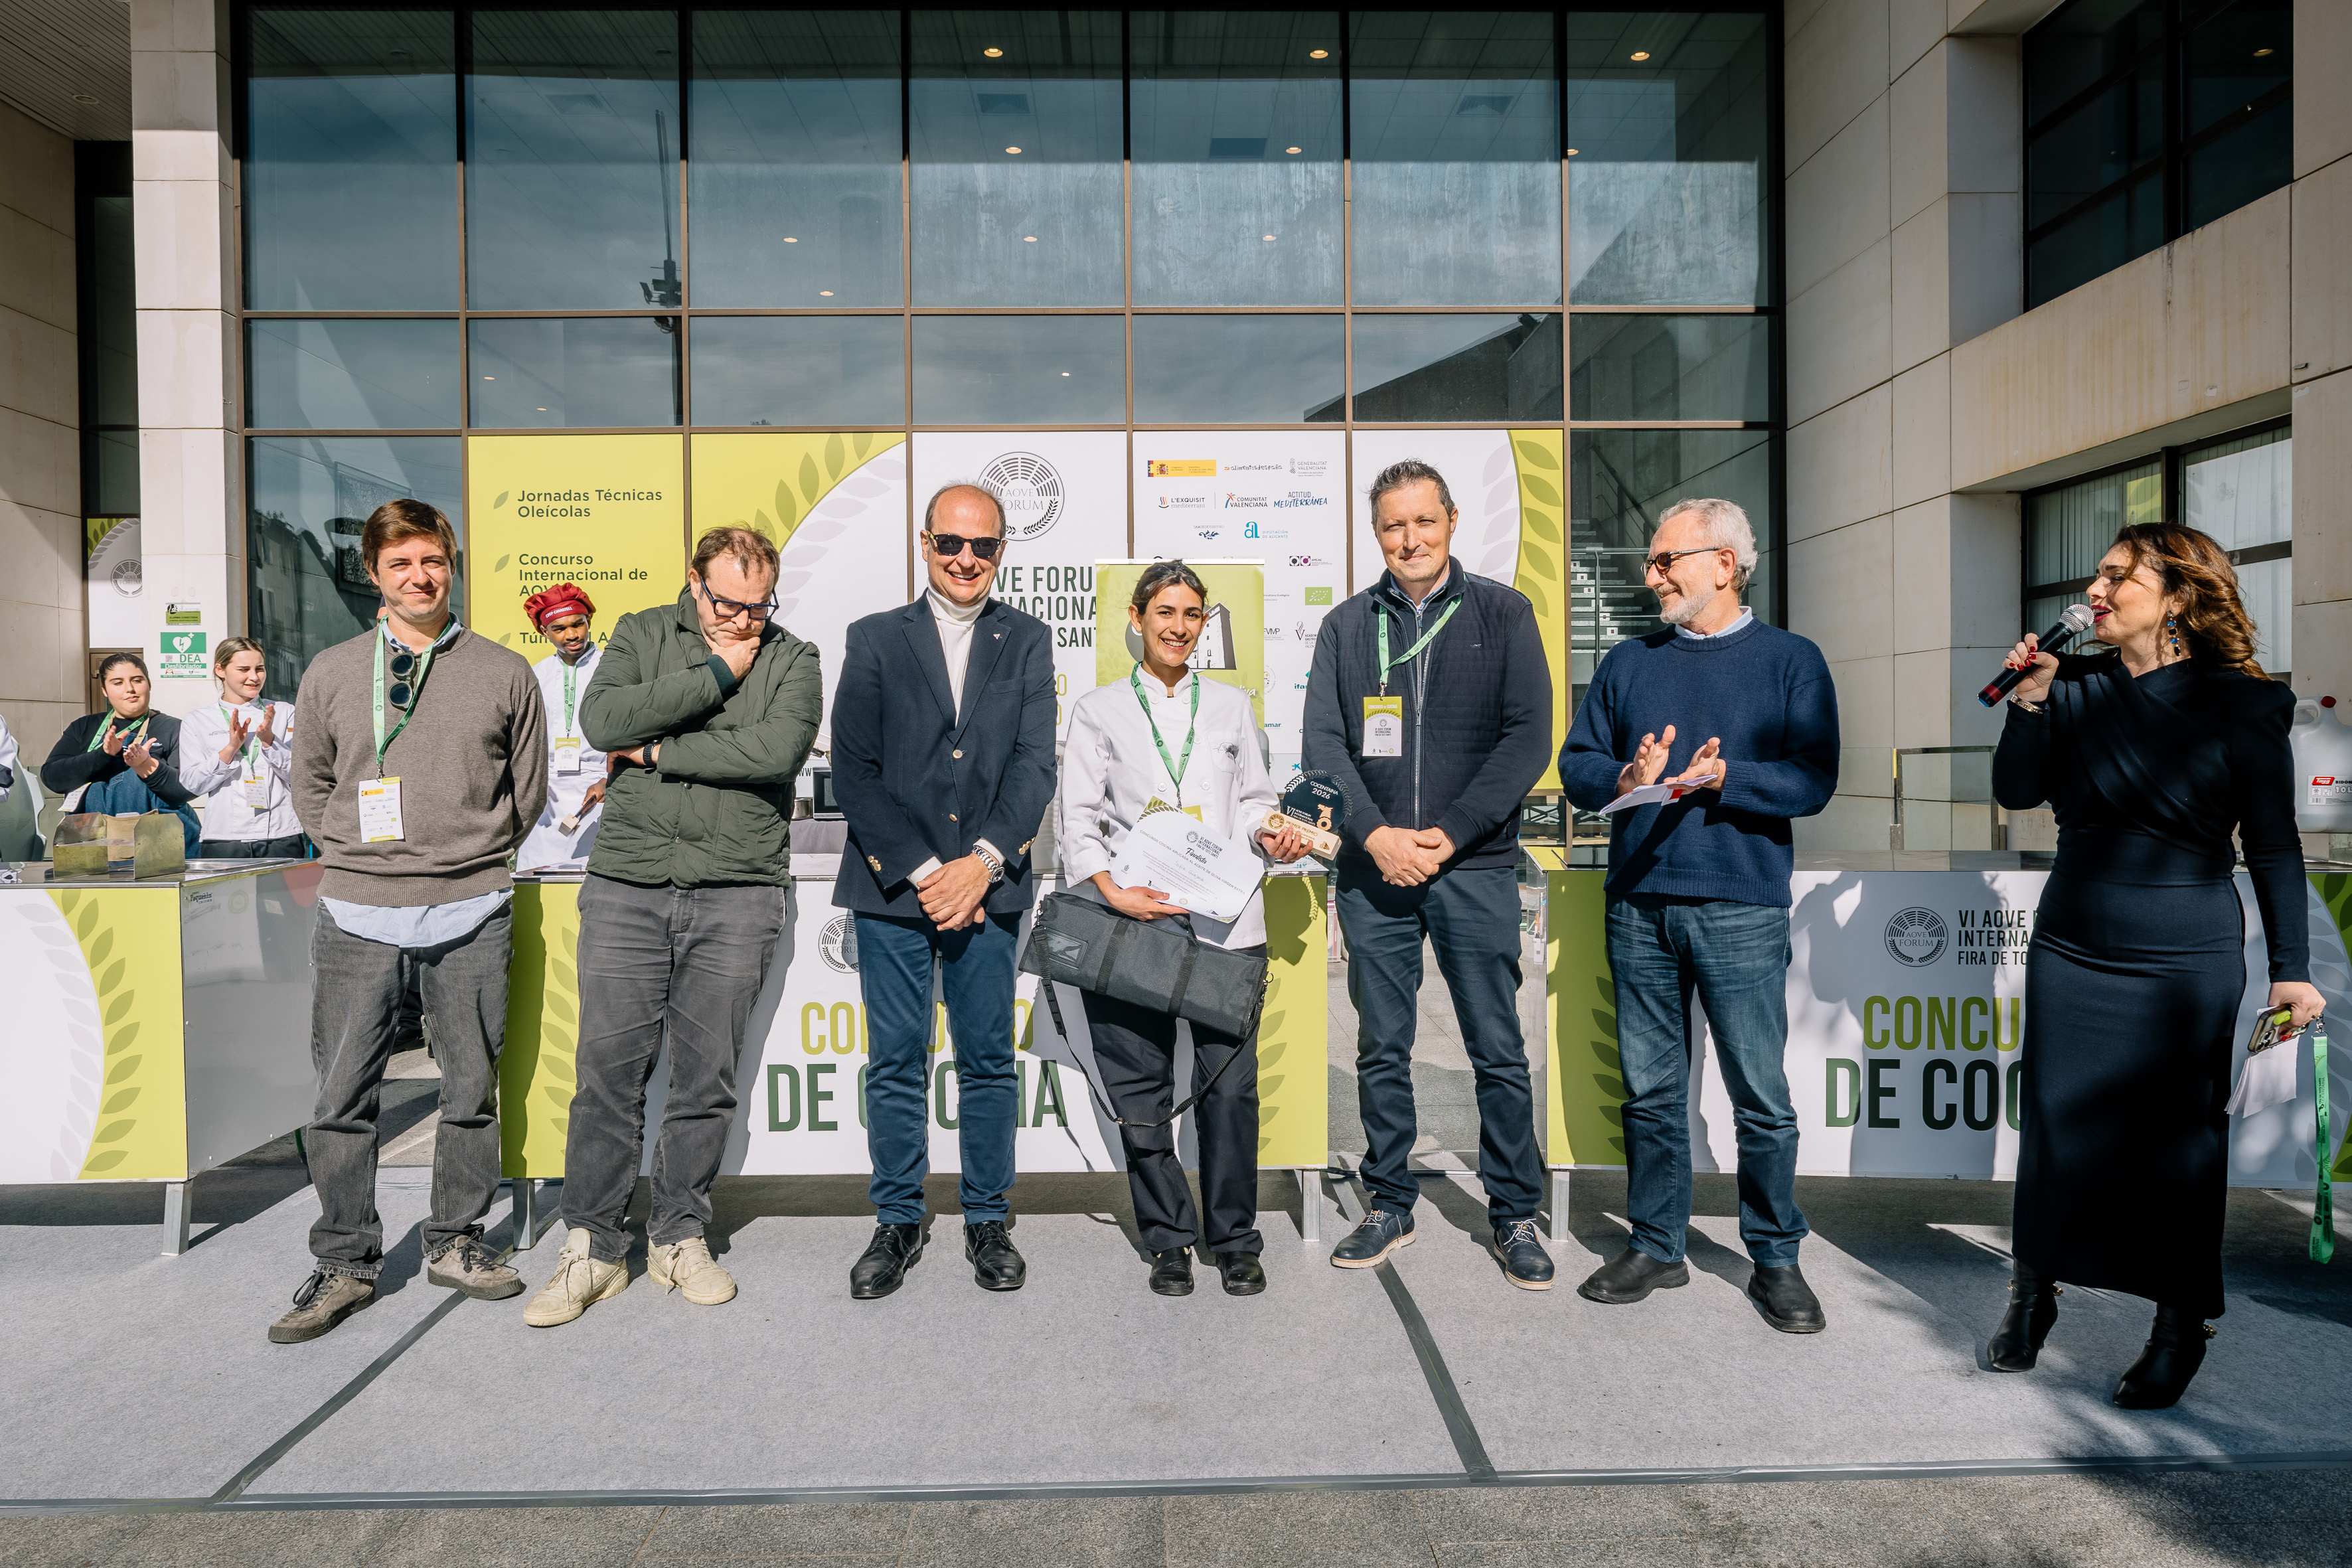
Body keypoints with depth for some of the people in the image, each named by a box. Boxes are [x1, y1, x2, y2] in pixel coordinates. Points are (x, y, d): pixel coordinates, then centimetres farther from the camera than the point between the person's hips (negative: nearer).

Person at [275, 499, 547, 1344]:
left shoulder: (504, 673, 5)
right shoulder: (331, 673, 8)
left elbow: (527, 790, 11)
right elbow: (310, 786, 16)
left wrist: (471, 855, 8)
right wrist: (355, 855, 9)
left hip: (471, 912, 0)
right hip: (357, 916, 1)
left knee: (472, 1089, 8)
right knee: (343, 1097, 4)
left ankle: (455, 1242, 23)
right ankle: (345, 1263, 18)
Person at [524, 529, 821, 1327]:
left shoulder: (791, 658, 6)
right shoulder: (641, 634, 10)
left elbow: (777, 751, -13)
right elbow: (602, 720, -9)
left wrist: (659, 752, -7)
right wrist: (715, 676, -7)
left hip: (736, 895, 0)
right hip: (626, 886, 1)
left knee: (706, 1077, 6)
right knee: (607, 1073, 2)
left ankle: (679, 1236, 23)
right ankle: (592, 1248, 17)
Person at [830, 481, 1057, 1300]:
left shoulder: (1027, 641, 8)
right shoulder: (875, 639, 6)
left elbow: (1035, 763, -1)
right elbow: (853, 771, -1)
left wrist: (983, 862, -14)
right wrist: (920, 871, -10)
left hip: (987, 886, 0)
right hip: (892, 889, 0)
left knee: (988, 1060, 7)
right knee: (895, 1063, 7)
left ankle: (988, 1222, 22)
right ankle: (898, 1223, 22)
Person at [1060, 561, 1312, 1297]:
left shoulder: (1231, 705, 18)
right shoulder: (1099, 711, 10)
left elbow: (1255, 797, 19)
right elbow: (1078, 821, 4)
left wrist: (1271, 835, -4)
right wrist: (1112, 892, -12)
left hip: (1225, 921, 1)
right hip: (1132, 920, -1)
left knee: (1230, 1083, -2)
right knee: (1140, 1087, 3)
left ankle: (1235, 1240, 14)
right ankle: (1169, 1240, 18)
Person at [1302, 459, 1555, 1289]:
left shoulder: (1503, 613, 4)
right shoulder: (1346, 626, 9)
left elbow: (1529, 737, -3)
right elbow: (1322, 742, 3)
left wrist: (1449, 834, -12)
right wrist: (1376, 834, -11)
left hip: (1475, 864, -1)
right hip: (1372, 869, 2)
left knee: (1498, 1049, 4)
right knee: (1381, 1049, 9)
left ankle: (1515, 1216, 19)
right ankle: (1390, 1204, 23)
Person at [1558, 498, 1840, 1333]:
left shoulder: (1790, 660, 4)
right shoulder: (1628, 662, 14)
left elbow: (1813, 781, -6)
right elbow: (1576, 763, 9)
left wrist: (1723, 779, -20)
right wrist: (1626, 777, -11)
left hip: (1741, 907, -3)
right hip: (1638, 902, 3)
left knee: (1762, 1097, 2)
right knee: (1650, 1089, 10)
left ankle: (1776, 1259, 19)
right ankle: (1655, 1245, 23)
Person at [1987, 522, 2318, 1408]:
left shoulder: (2240, 703, -6)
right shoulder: (2077, 687, 3)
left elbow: (2273, 845, -3)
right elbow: (2017, 794, 1)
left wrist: (2291, 967, -4)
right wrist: (2029, 705, -12)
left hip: (2186, 963, -3)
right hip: (2070, 951, 3)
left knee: (2179, 1140, 6)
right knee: (2054, 1124, 9)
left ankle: (2181, 1328, 24)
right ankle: (2032, 1295, 26)